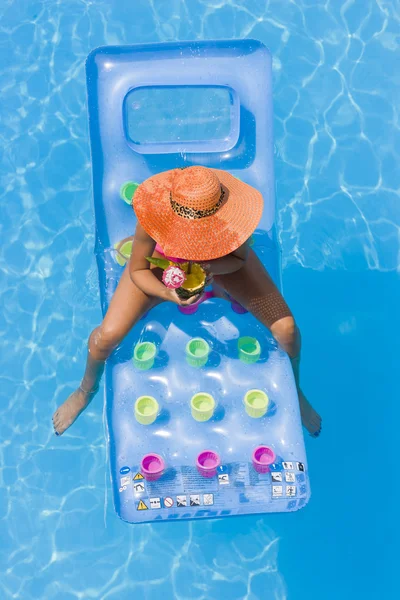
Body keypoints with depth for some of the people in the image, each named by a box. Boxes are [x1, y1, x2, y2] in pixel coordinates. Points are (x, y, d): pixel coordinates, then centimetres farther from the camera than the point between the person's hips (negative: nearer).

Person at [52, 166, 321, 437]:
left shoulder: (231, 212, -39)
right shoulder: (155, 215, -40)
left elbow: (239, 259, -19)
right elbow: (138, 271, -24)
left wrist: (210, 266, -41)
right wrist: (169, 295, -44)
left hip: (221, 259, 1)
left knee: (286, 327, -11)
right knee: (108, 335, -16)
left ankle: (294, 389, 26)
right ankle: (87, 390, 23)